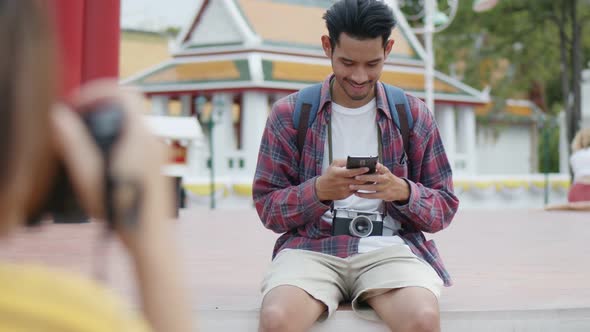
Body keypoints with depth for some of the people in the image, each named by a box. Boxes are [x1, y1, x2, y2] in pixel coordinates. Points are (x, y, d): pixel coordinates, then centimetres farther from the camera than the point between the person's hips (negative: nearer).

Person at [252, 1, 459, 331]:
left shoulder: (415, 115, 8)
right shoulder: (289, 114, 5)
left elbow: (444, 208, 10)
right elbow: (268, 208, 5)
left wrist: (402, 191, -13)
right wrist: (319, 190, -16)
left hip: (389, 247, 1)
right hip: (311, 247, -1)